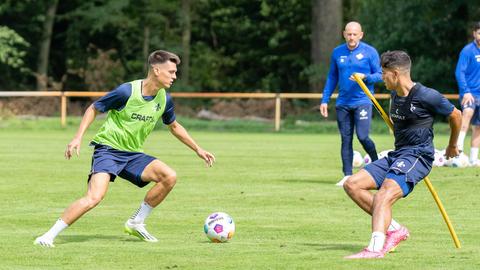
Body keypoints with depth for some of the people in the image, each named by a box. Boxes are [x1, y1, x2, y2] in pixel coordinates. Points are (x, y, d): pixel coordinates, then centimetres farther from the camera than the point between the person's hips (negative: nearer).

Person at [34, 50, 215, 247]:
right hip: (108, 149, -6)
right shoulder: (127, 91, -17)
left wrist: (198, 150, 24)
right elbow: (93, 109, -5)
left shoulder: (164, 99, 2)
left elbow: (174, 126, 22)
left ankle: (136, 223, 1)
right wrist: (78, 137, -13)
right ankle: (48, 236, -19)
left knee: (170, 177, -14)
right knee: (94, 197, -27)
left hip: (133, 155, 6)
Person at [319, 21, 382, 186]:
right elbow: (332, 78, 16)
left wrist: (365, 77, -20)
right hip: (343, 103, 4)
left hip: (362, 101, -4)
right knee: (345, 139, 3)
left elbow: (379, 75, -1)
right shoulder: (337, 53, 8)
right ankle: (347, 176, 7)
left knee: (362, 136, -14)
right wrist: (325, 100, 12)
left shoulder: (370, 52, -2)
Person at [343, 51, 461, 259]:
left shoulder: (425, 96, -12)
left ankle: (376, 248, -49)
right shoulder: (395, 95, 13)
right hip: (396, 155, 9)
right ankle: (394, 229, -2)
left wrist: (452, 146, 17)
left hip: (418, 156, -9)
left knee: (383, 197, -31)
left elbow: (455, 115, 2)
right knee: (352, 185, -2)